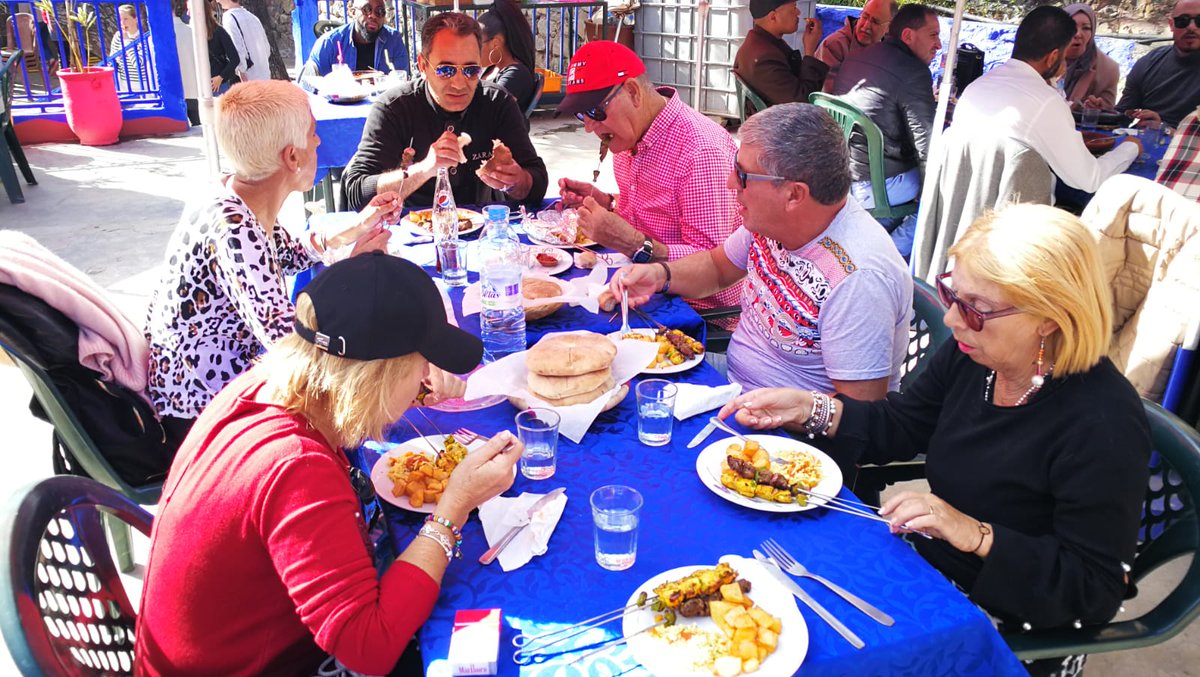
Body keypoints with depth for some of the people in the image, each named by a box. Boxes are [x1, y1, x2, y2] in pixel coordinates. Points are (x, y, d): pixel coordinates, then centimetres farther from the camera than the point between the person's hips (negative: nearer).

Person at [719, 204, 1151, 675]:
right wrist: (807, 408, -7)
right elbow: (898, 427, 6)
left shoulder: (1105, 425, -29)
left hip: (1009, 626, -6)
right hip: (929, 564, 7)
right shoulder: (972, 355, -8)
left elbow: (1094, 589, -23)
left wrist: (973, 534, -32)